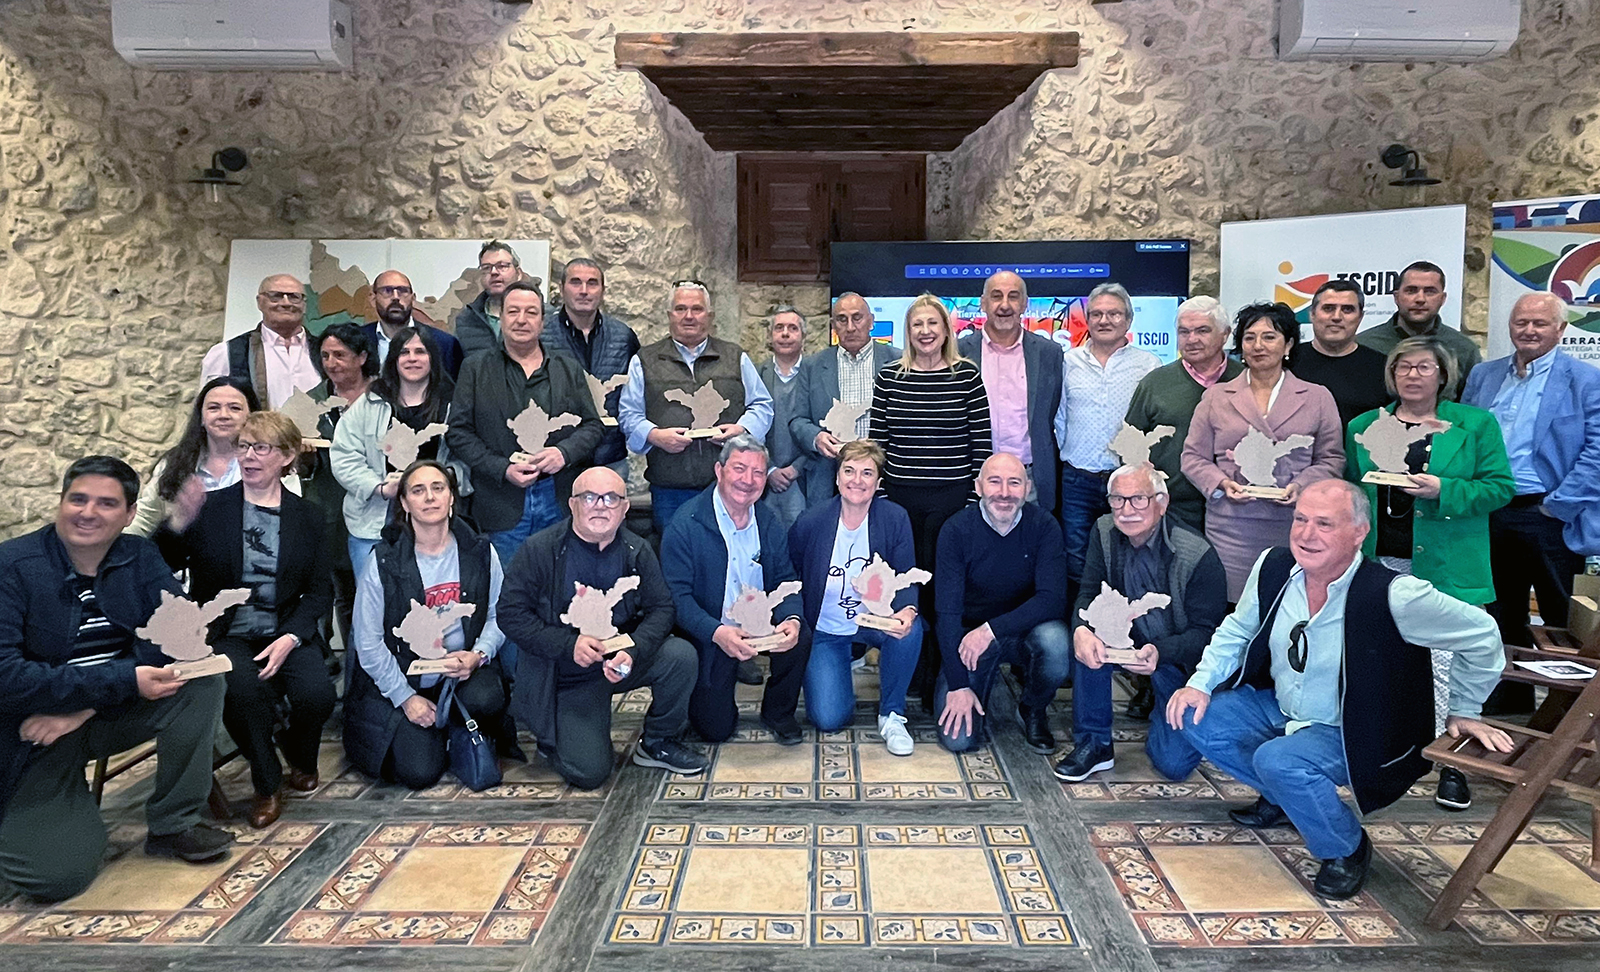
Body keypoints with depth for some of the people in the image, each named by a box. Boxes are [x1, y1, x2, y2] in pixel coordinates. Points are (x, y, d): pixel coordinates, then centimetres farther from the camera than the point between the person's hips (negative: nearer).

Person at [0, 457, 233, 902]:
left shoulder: (139, 556, 0)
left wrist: (86, 704, -22)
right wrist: (126, 679, -30)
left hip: (113, 712, 4)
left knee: (202, 681, -22)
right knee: (56, 874, -19)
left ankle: (173, 824, -7)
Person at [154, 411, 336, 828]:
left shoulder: (306, 517, 7)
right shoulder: (210, 507, 3)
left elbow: (319, 591, 4)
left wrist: (290, 638, -12)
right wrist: (177, 523, -25)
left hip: (287, 634, 1)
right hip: (227, 635, -1)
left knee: (317, 696, -24)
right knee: (245, 690, -32)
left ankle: (300, 756, 14)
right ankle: (267, 785, -4)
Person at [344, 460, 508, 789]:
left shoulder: (479, 552, -3)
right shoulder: (382, 561, -9)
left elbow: (498, 616, 1)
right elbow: (368, 642, -7)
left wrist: (478, 655, -19)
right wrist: (405, 697, -11)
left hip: (462, 669, 2)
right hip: (401, 679, -1)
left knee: (485, 698, -32)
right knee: (419, 773, -16)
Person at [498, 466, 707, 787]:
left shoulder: (638, 551, -2)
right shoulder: (540, 550, -10)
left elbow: (661, 608, -5)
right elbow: (511, 613, -11)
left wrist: (633, 652, -25)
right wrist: (568, 645, -24)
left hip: (623, 660, 3)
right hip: (568, 676, -3)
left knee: (681, 655, -26)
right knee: (588, 773, -16)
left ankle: (658, 743, 0)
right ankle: (555, 736, 20)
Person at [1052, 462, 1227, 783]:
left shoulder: (1200, 556, -23)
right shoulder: (1104, 533, -8)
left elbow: (1207, 632, -19)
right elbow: (1088, 595, -10)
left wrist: (1159, 652, -39)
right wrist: (1081, 630, -35)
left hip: (1180, 661, -4)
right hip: (1130, 640, 4)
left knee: (1174, 763, -15)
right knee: (1088, 635, -27)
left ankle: (1162, 710, 21)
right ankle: (1093, 744, -13)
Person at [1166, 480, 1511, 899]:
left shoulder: (1394, 596, -27)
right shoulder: (1274, 566, -11)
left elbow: (1481, 635, -13)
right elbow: (1237, 631, 6)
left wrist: (1463, 712, -2)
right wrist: (1200, 683, -6)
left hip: (1353, 734, -6)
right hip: (1280, 708, 6)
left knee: (1278, 760, -32)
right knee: (1194, 717, -6)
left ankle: (1347, 848, 1)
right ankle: (1284, 797, 18)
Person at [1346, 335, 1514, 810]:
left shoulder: (1476, 424, 5)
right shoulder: (1363, 426, 12)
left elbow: (1499, 486, 0)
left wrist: (1443, 491, -16)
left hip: (1446, 568, -2)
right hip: (1380, 564, 3)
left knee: (1446, 666, -2)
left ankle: (1452, 763, 10)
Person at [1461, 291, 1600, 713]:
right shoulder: (1483, 376, 12)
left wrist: (1558, 505, -14)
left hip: (1548, 520, -5)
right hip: (1490, 517, 5)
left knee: (1564, 625, 5)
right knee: (1502, 621, 15)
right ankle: (1507, 710, 29)